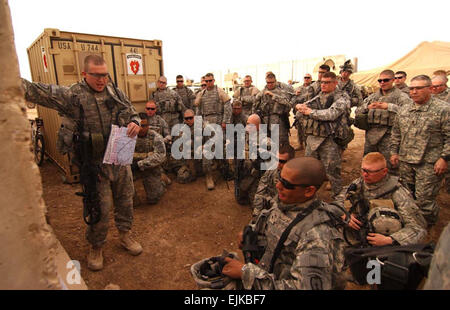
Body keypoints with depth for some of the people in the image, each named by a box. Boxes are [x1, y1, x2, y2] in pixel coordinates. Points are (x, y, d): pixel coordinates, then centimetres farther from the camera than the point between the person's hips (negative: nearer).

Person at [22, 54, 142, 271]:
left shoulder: (116, 94, 5)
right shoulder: (72, 95, -6)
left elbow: (134, 114, 14)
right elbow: (37, 91, -14)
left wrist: (135, 124, -8)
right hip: (95, 164, -4)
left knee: (125, 200, 16)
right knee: (100, 207, 5)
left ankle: (125, 234, 39)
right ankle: (96, 247, 30)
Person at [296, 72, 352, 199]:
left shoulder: (341, 98, -5)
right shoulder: (319, 96, 16)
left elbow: (331, 114, -21)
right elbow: (306, 105, 14)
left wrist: (311, 112, -16)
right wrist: (300, 106, -10)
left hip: (330, 140, -6)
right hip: (312, 137, 7)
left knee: (332, 171, 1)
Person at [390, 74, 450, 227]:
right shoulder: (404, 110, 11)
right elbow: (396, 133, 18)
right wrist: (394, 152, 13)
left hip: (429, 164, -6)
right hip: (405, 161, 6)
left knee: (424, 198, -1)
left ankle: (428, 225, 24)